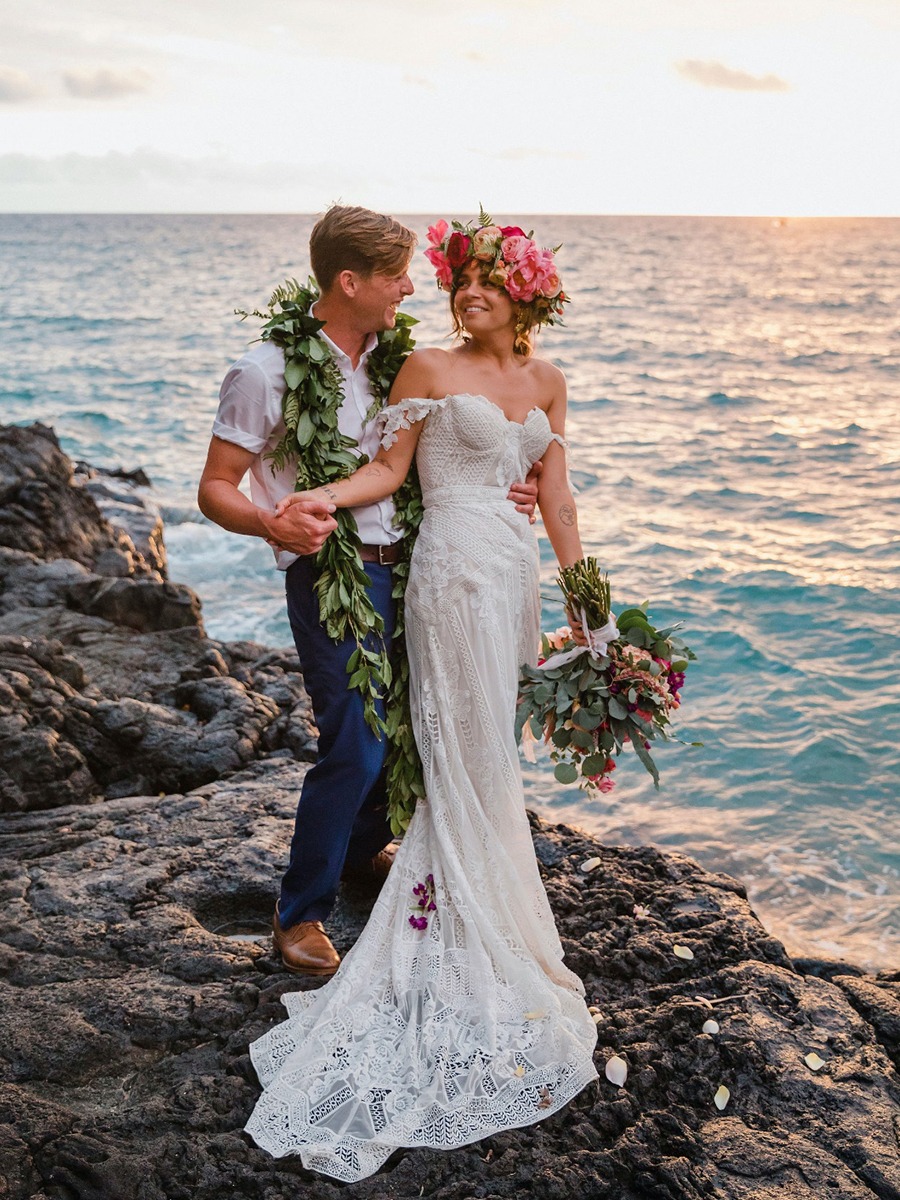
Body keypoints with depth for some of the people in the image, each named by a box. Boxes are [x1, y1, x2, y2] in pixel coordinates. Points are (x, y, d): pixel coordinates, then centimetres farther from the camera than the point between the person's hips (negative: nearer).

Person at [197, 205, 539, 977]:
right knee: (355, 744, -10)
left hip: (402, 563, 7)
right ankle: (301, 913, 9)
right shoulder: (271, 371, -12)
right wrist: (274, 525, -31)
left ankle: (364, 850, 42)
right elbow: (216, 488, -10)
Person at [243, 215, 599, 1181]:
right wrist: (316, 499, -18)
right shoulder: (429, 369, -1)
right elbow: (388, 469, -2)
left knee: (485, 744, 9)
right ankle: (481, 949, 5)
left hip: (516, 567, 6)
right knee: (471, 755, -4)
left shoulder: (544, 381, 14)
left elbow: (555, 493, 16)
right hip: (456, 566, -6)